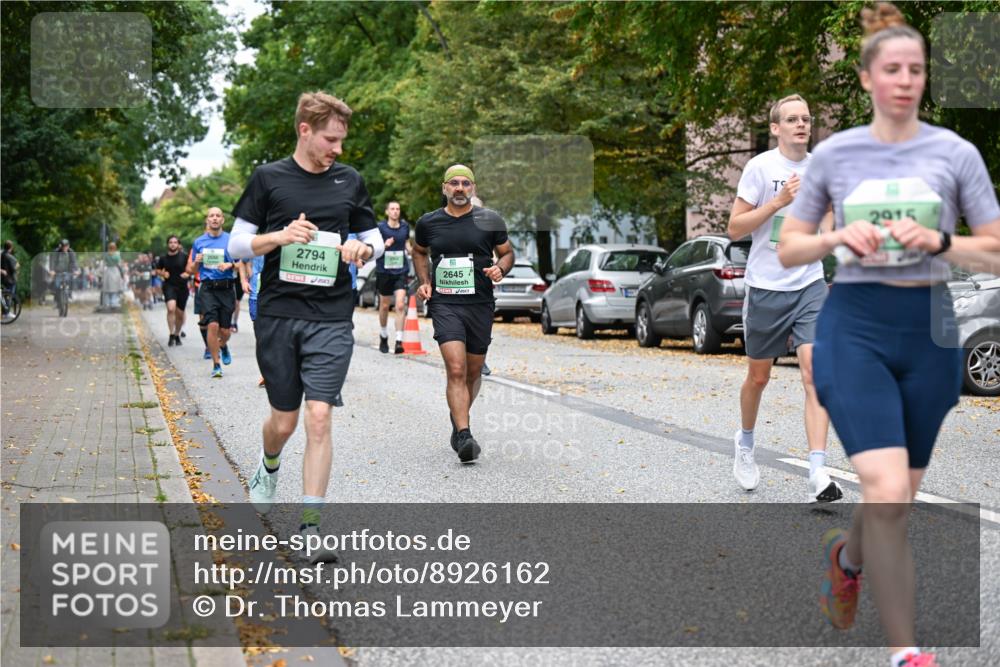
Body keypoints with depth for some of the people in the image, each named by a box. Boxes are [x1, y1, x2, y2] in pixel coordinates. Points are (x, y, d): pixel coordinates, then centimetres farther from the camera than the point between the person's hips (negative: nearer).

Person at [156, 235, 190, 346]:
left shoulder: (184, 256, -2)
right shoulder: (163, 258, 3)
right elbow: (157, 270, 18)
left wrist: (188, 273, -15)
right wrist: (163, 273, -3)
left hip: (182, 287, 1)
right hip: (169, 286, -1)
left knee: (180, 313, 9)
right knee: (171, 308, -23)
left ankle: (177, 335, 30)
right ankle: (171, 335, -17)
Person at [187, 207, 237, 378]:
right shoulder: (198, 242, 9)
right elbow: (190, 269, 14)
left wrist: (230, 265, -13)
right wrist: (197, 262, -7)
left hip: (226, 288, 0)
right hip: (208, 289, 0)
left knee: (225, 330, 3)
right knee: (212, 325, -16)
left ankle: (223, 345, 41)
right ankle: (216, 365, -5)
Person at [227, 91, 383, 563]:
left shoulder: (350, 181, 9)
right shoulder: (268, 178, 3)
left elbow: (374, 240, 19)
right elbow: (237, 244, 4)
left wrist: (361, 248, -5)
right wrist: (281, 236, -14)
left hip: (331, 320, 1)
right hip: (277, 315, 0)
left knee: (318, 418, -10)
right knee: (284, 421, 8)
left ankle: (310, 525, -5)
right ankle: (269, 466, 44)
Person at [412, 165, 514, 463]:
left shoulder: (490, 220, 2)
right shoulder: (428, 222, 5)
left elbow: (507, 252, 14)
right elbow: (419, 251, 24)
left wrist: (500, 268, -8)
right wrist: (424, 281, 9)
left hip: (480, 304, 1)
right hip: (444, 303, -1)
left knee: (473, 372, 12)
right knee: (456, 370, -17)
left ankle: (458, 421, 38)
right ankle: (465, 436, -21)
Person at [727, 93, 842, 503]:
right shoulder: (760, 167, -7)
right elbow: (734, 228, -9)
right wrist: (778, 201, -19)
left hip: (810, 286, 2)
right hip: (765, 287, -2)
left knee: (814, 372, -13)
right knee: (758, 376, 12)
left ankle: (818, 476, -18)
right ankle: (744, 443, 41)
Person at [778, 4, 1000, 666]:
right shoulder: (834, 153, 4)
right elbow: (788, 250, 9)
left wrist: (938, 242, -14)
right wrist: (837, 236, -11)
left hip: (929, 327, 2)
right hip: (856, 325, -2)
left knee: (898, 498, 12)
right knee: (887, 494, -16)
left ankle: (847, 556, 48)